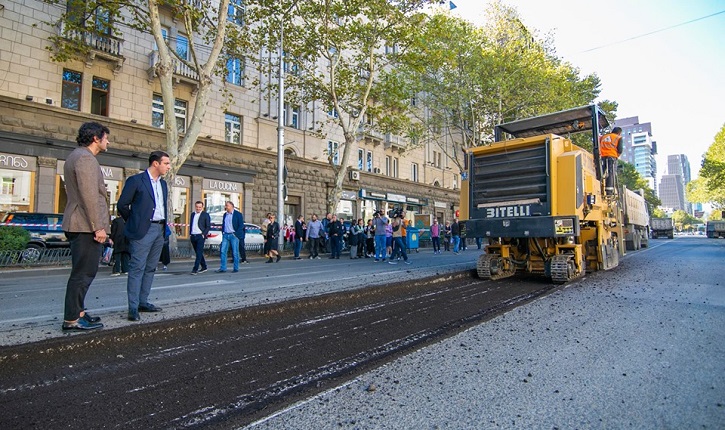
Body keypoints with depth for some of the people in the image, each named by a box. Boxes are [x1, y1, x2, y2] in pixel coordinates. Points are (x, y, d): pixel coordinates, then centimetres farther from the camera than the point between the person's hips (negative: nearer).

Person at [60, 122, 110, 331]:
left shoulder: (75, 156, 21)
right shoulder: (85, 157, -12)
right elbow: (89, 195, -21)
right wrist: (98, 226, -21)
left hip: (77, 225, 11)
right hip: (87, 226, -11)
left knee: (82, 272, 16)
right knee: (84, 273, -5)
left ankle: (77, 312, 23)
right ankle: (72, 319, 1)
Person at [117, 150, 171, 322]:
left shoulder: (163, 184, 16)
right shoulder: (135, 180, -5)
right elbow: (122, 204, -4)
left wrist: (164, 226, 16)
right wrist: (134, 223, 4)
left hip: (160, 230, 7)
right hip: (143, 230, -7)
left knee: (150, 268, 11)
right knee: (137, 268, -6)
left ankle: (143, 302, 20)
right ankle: (133, 308, -2)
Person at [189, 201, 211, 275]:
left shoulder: (205, 214, 0)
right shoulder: (193, 214, 16)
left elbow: (208, 226, -3)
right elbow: (190, 224, 22)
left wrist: (204, 234, -12)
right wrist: (190, 234, 13)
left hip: (200, 236, -6)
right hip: (193, 236, 6)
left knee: (199, 253, -10)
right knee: (198, 253, 11)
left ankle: (195, 269, -12)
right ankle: (204, 267, 22)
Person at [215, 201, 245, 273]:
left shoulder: (238, 214, -4)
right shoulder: (225, 214, 14)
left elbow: (241, 225, -7)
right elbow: (223, 224, 21)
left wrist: (236, 234, -12)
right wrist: (223, 233, 9)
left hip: (233, 235, -5)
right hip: (225, 235, 6)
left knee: (235, 252, -1)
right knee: (223, 251, 1)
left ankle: (236, 268, 8)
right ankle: (223, 268, 6)